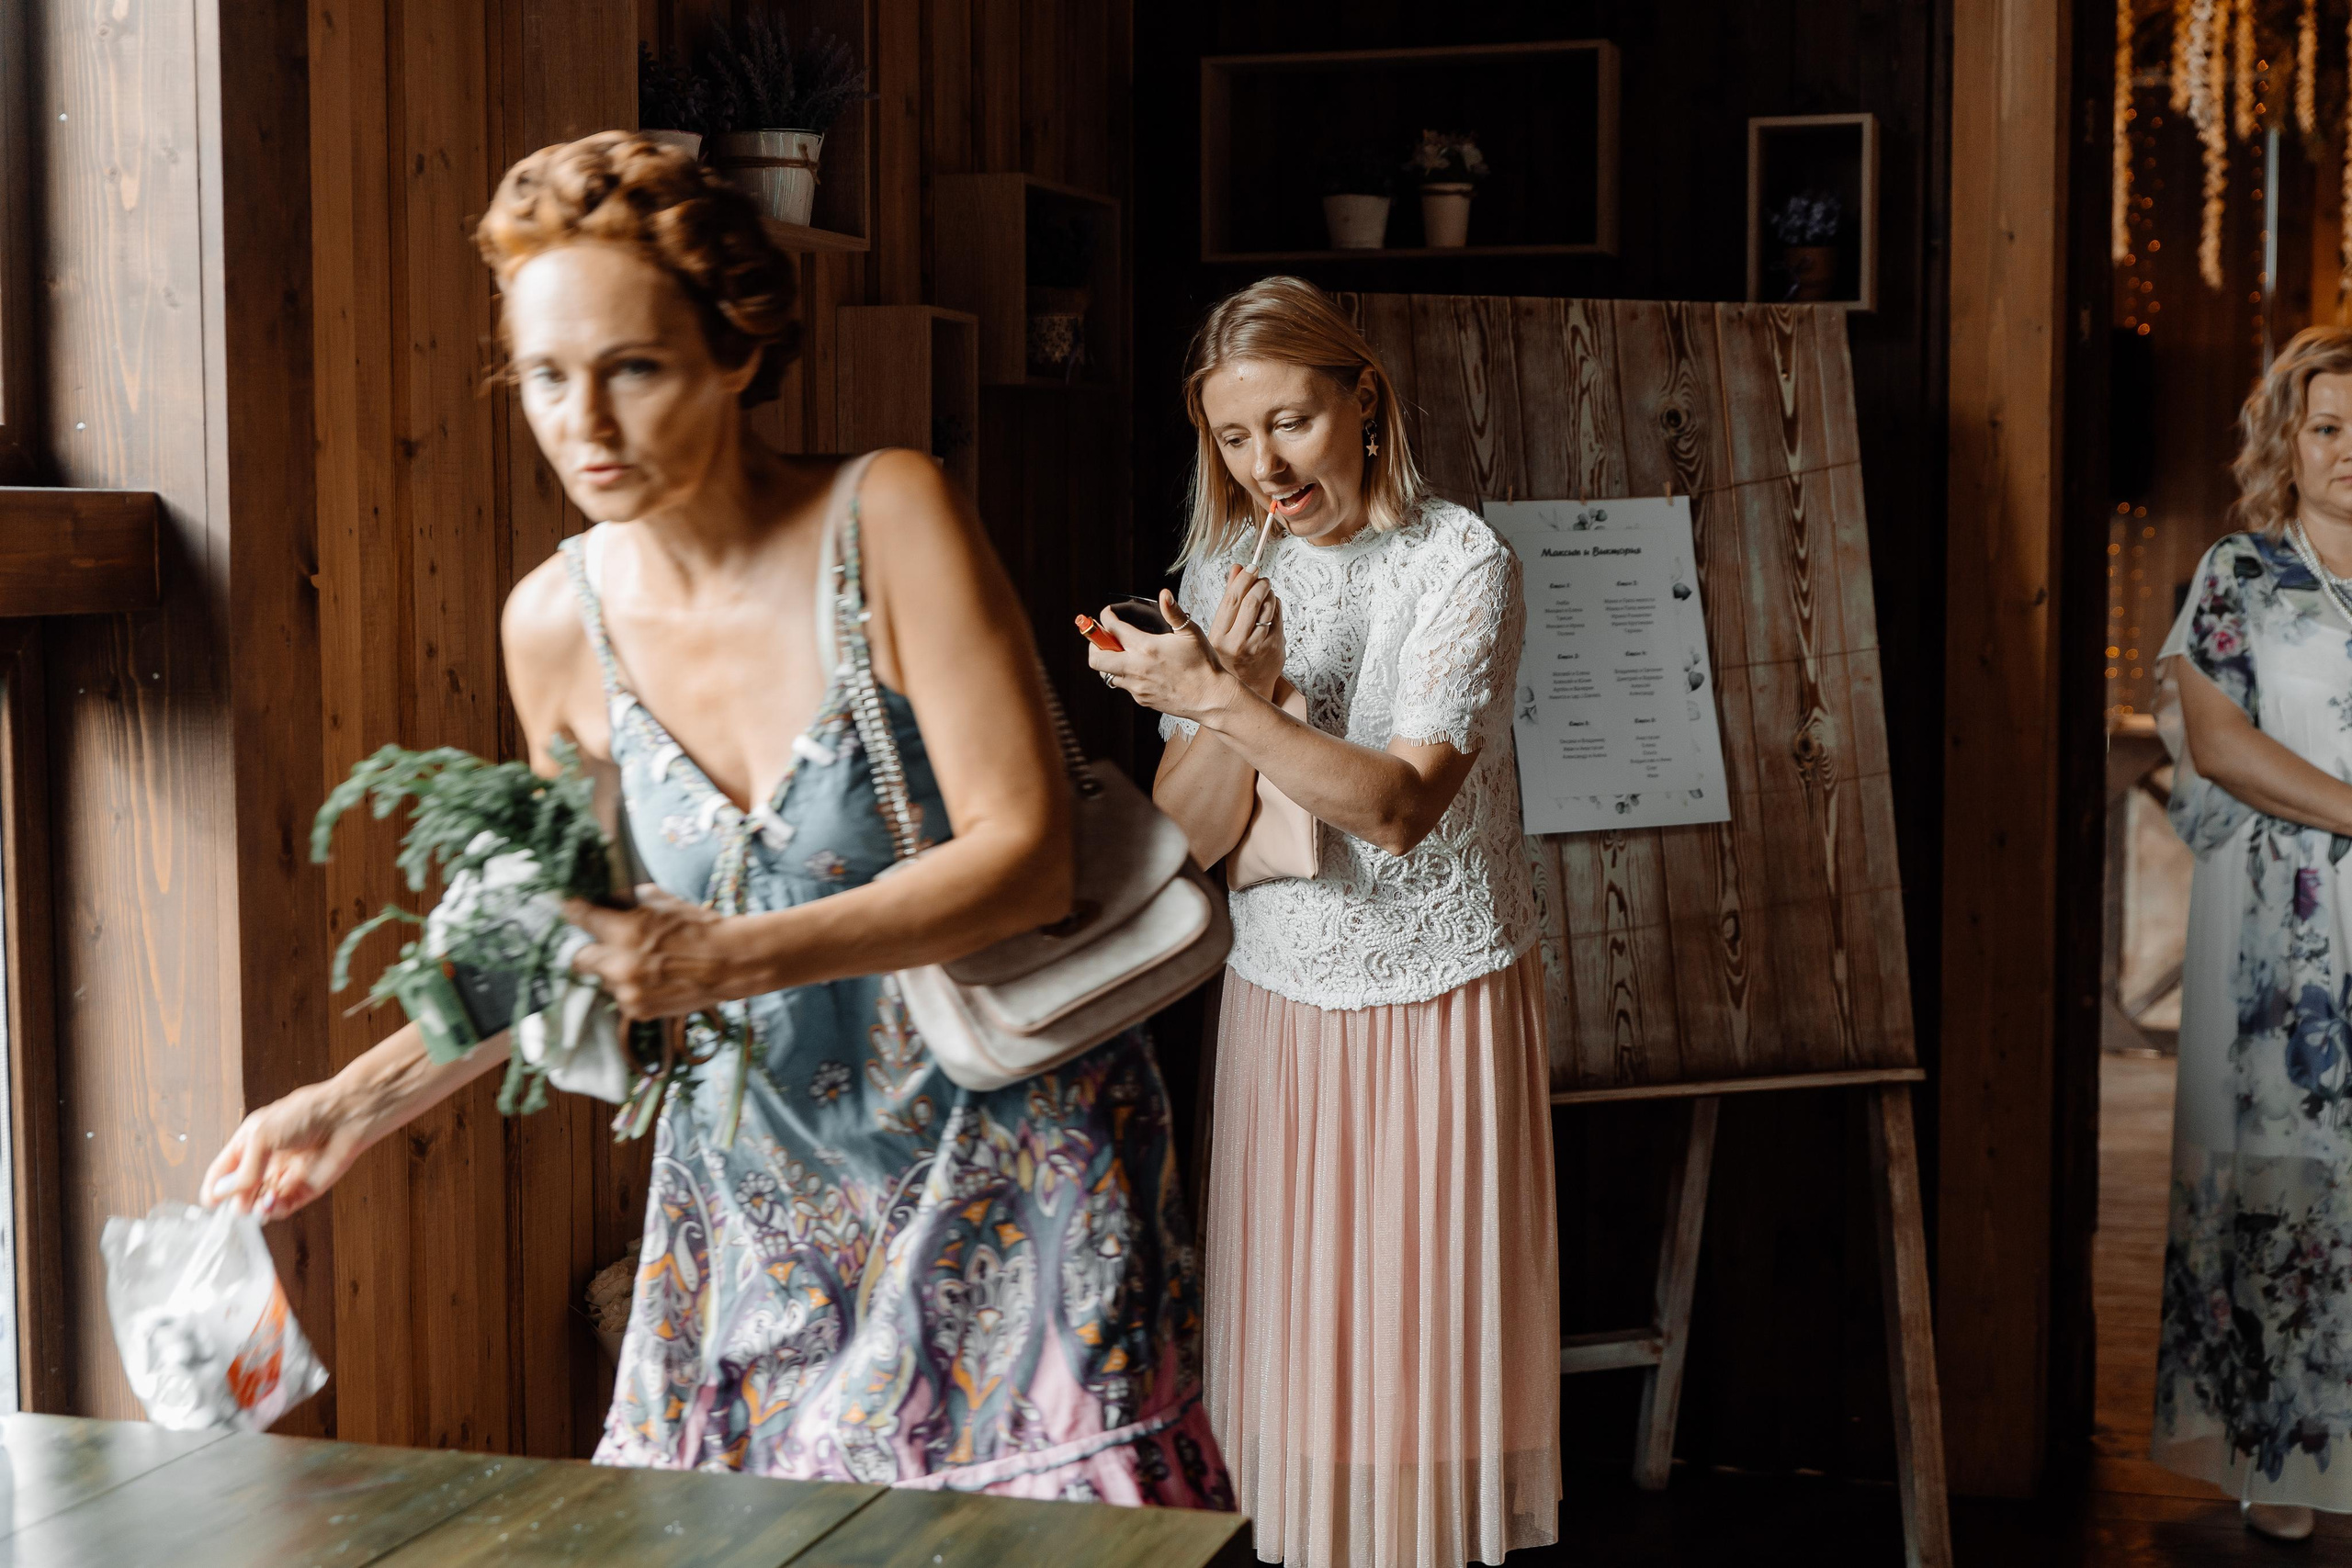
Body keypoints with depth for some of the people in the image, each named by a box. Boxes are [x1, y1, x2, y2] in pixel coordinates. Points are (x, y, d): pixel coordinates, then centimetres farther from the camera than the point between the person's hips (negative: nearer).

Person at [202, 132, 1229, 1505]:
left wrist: (731, 959, -29)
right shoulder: (558, 623, -3)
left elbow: (1026, 855, -20)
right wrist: (359, 1102, 5)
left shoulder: (890, 520, -17)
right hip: (758, 1183, 4)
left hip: (1005, 1168, -3)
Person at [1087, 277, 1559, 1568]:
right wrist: (1236, 691, -17)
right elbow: (1186, 834, -1)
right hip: (1278, 994, 4)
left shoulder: (1459, 562, -11)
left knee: (1428, 1336, 4)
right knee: (1288, 1338, 9)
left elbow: (1396, 804, -21)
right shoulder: (1224, 572, 4)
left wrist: (1220, 702, -26)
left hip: (1439, 1004, -4)